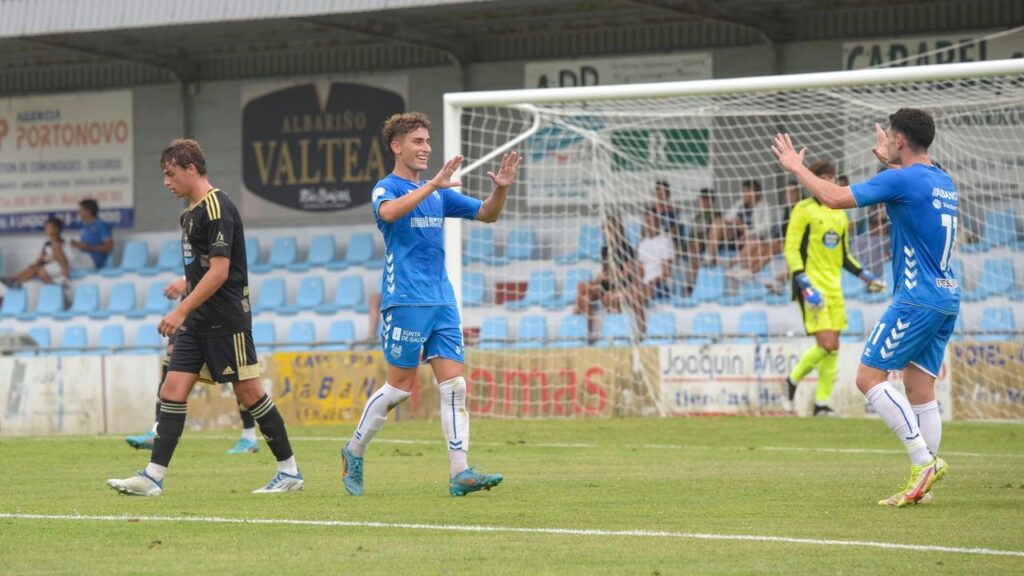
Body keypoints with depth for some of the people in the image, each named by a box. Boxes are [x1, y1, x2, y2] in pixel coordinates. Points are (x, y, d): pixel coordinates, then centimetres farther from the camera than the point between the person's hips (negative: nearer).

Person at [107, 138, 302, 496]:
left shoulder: (217, 208, -15)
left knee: (248, 392, -3)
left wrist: (181, 311, -22)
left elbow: (219, 271, -21)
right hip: (197, 321, 9)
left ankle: (290, 472, 8)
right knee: (172, 391, 0)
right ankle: (153, 477, -4)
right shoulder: (192, 212, 14)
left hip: (226, 319, -9)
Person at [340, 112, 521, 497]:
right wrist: (432, 185, -35)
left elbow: (487, 214, 19)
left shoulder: (438, 192, 16)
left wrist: (501, 189, -1)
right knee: (400, 387, -3)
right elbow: (389, 211, -29)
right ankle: (354, 452, 17)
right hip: (406, 301, -6)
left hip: (442, 300, 6)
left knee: (455, 385, -3)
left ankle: (459, 472, -7)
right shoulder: (386, 188, -4)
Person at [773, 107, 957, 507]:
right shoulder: (943, 182, 14)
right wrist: (889, 160, 52)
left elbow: (835, 198, -14)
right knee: (920, 389, 9)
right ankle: (922, 483, 5)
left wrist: (797, 167, -1)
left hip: (916, 300, -9)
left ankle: (924, 462, -14)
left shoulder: (901, 180, -13)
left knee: (869, 377, -6)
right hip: (946, 298, 9)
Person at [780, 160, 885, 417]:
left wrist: (865, 276, 14)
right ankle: (793, 381, 7)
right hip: (812, 287, -7)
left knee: (832, 348, 3)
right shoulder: (804, 210, -5)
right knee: (827, 344, -15)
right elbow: (791, 250, -9)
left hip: (833, 288, 7)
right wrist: (804, 285, -19)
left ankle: (822, 403, 10)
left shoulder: (840, 214, 16)